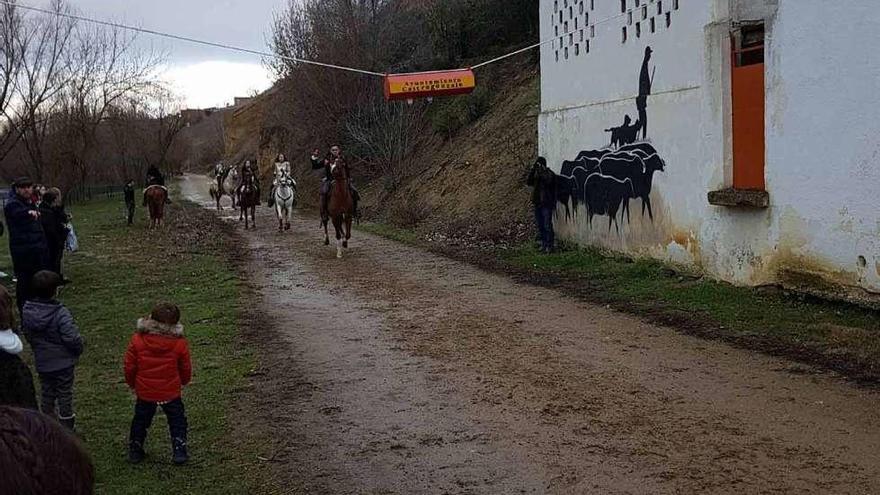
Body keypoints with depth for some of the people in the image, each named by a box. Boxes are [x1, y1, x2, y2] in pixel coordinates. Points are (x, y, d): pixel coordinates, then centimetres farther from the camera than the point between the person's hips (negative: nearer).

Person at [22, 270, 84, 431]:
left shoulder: (27, 311, -10)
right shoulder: (60, 313, -28)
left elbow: (26, 333, 4)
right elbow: (72, 338, -27)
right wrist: (79, 349, -6)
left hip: (41, 362, 5)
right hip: (63, 362, -5)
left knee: (46, 392, 22)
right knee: (65, 393, 12)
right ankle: (67, 426, 25)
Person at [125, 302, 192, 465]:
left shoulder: (137, 340, -13)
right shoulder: (179, 343, -14)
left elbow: (129, 366, -5)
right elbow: (186, 368, -1)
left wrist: (132, 383, 14)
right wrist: (184, 381, 21)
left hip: (144, 392, 2)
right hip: (171, 392, -1)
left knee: (140, 421, 21)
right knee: (177, 421, 15)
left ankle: (134, 451, 29)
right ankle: (179, 451, 11)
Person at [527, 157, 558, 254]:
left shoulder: (549, 173, -5)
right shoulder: (536, 174, 13)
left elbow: (548, 181, -25)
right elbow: (528, 182, 0)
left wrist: (541, 171, -20)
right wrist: (532, 170, -9)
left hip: (546, 204, -7)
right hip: (537, 203, 7)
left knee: (547, 226, -9)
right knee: (540, 226, 11)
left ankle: (549, 246, -5)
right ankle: (543, 244, 19)